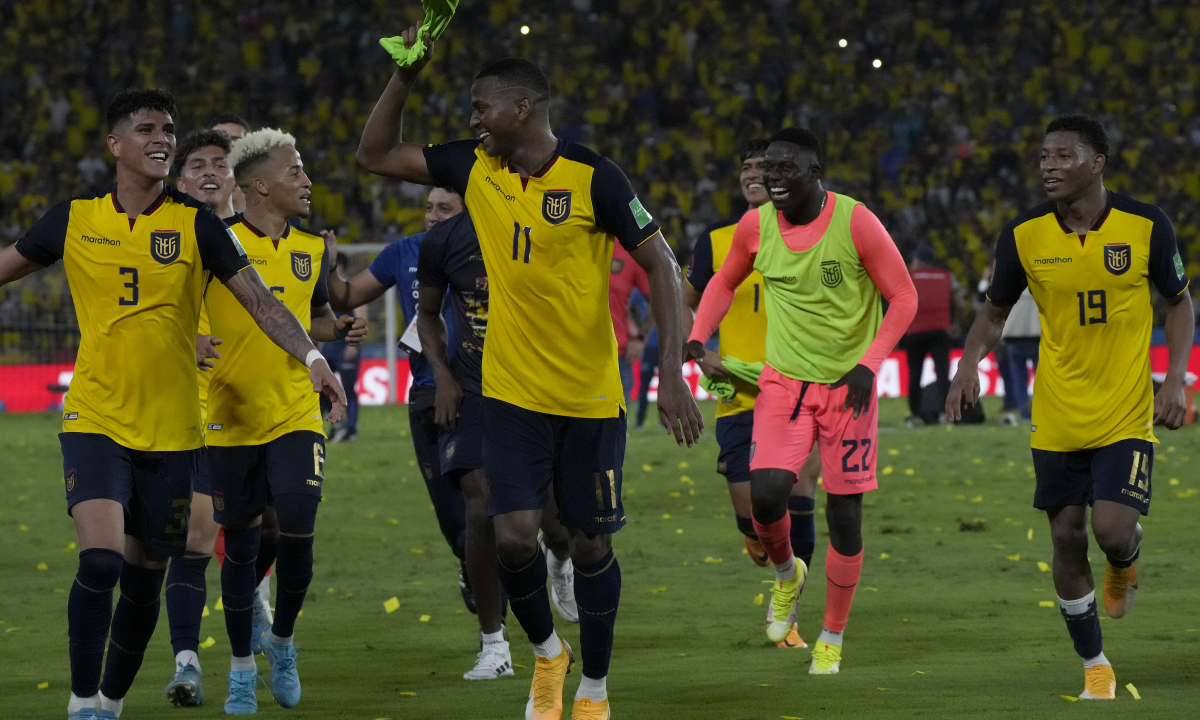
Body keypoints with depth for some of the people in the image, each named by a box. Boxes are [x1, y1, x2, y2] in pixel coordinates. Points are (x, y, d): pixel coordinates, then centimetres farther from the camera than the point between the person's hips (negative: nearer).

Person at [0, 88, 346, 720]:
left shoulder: (196, 224, 0)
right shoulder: (75, 220, 2)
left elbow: (258, 299, -5)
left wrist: (312, 357, -19)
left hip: (171, 430, 1)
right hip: (95, 422, -1)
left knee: (145, 577, 9)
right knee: (100, 560, -20)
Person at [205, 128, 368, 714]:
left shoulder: (311, 248, 8)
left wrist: (340, 331, 3)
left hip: (295, 416, 3)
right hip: (231, 419, -3)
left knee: (297, 530, -10)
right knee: (240, 546, 5)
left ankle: (281, 642, 16)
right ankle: (241, 668, 20)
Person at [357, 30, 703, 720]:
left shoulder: (594, 177, -13)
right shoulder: (476, 168, 1)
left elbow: (662, 268, -11)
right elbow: (377, 154, 11)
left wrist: (672, 372, -18)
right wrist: (405, 76, -4)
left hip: (591, 398, -3)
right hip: (513, 393, 3)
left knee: (591, 543, 6)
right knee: (514, 535, -9)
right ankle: (547, 651, 20)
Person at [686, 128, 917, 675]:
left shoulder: (855, 223, -14)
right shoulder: (755, 226, -3)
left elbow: (903, 297, -7)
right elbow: (725, 282, 16)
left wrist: (869, 364, -17)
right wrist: (699, 336, 0)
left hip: (847, 385, -2)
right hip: (784, 381, 2)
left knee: (844, 514, 1)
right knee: (766, 493, -18)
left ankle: (832, 639, 17)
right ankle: (787, 573, 16)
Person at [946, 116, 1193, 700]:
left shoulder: (1145, 226, -9)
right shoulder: (1023, 235, -6)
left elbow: (1179, 302, 5)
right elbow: (995, 311, 8)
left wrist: (1176, 379, -7)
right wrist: (969, 363, -12)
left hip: (1126, 415, -2)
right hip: (1057, 420, 2)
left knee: (1113, 529, -17)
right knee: (1067, 538, 4)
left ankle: (1124, 566, 23)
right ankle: (1095, 666, 21)